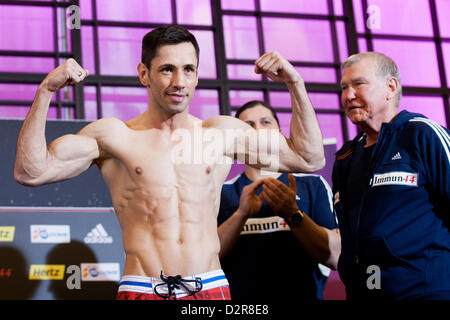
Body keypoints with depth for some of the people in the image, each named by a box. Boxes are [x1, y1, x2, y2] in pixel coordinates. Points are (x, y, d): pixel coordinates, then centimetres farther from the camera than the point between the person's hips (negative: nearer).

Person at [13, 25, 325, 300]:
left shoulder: (223, 132, 12)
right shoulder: (114, 135, 6)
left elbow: (309, 159, 17)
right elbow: (30, 172, -2)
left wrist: (295, 84, 9)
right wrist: (45, 92, -8)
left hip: (211, 291, 2)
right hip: (142, 290, -2)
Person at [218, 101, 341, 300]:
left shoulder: (314, 185, 10)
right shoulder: (221, 193, 9)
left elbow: (335, 257, -1)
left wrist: (293, 214, -13)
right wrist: (241, 214, -15)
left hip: (304, 295, 0)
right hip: (241, 297, 0)